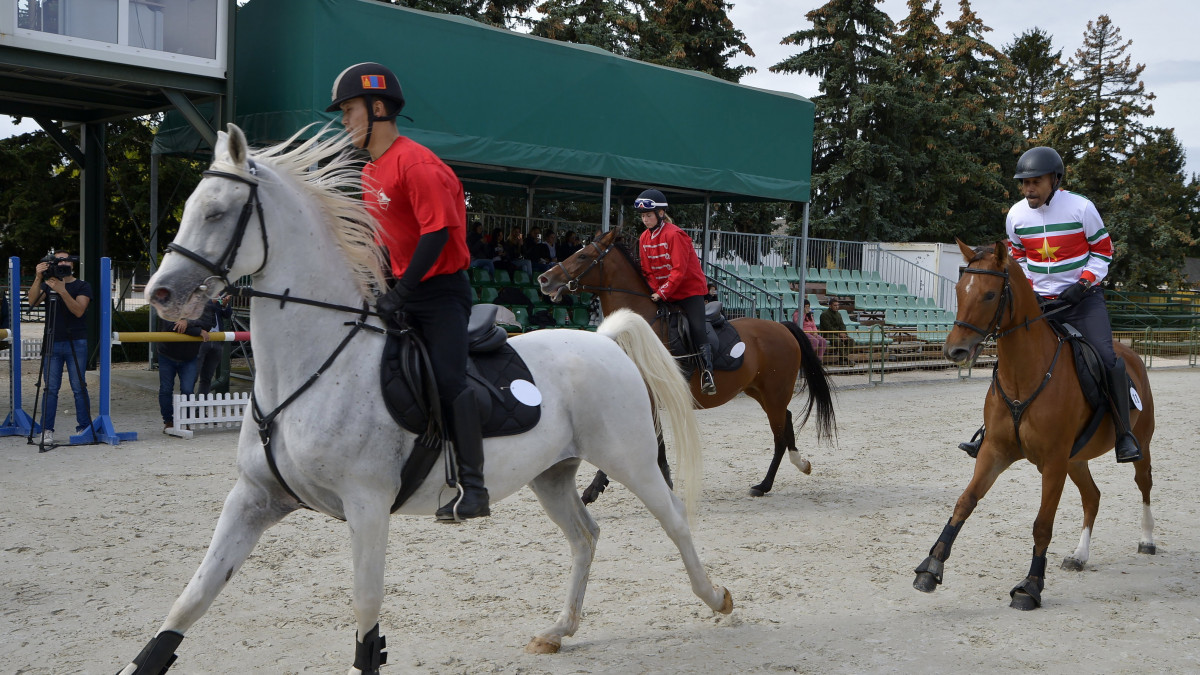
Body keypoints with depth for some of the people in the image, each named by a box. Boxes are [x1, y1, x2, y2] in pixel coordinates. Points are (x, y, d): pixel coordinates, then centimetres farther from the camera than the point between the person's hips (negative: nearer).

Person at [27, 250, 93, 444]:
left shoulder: (82, 286, 4)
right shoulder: (47, 284, 12)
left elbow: (78, 310, -12)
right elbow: (33, 302, -6)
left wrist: (62, 291, -24)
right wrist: (38, 278, -19)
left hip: (76, 343, -2)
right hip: (53, 343, 2)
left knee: (78, 387, -4)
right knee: (51, 388, -2)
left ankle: (84, 428, 4)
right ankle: (47, 430, 1)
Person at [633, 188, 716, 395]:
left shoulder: (674, 234, -17)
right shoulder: (644, 238, 4)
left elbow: (679, 269, -21)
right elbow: (647, 270, 8)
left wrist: (662, 293, -24)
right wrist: (654, 292, -7)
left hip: (690, 289, -7)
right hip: (661, 295, 8)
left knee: (697, 329, -19)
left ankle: (707, 373, -19)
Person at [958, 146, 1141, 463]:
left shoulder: (1081, 207, -11)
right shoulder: (1016, 215, -2)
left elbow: (1103, 251, -1)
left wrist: (1082, 284, -14)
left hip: (1083, 298, -3)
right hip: (1039, 300, 3)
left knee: (1108, 360, -17)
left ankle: (1124, 433, -3)